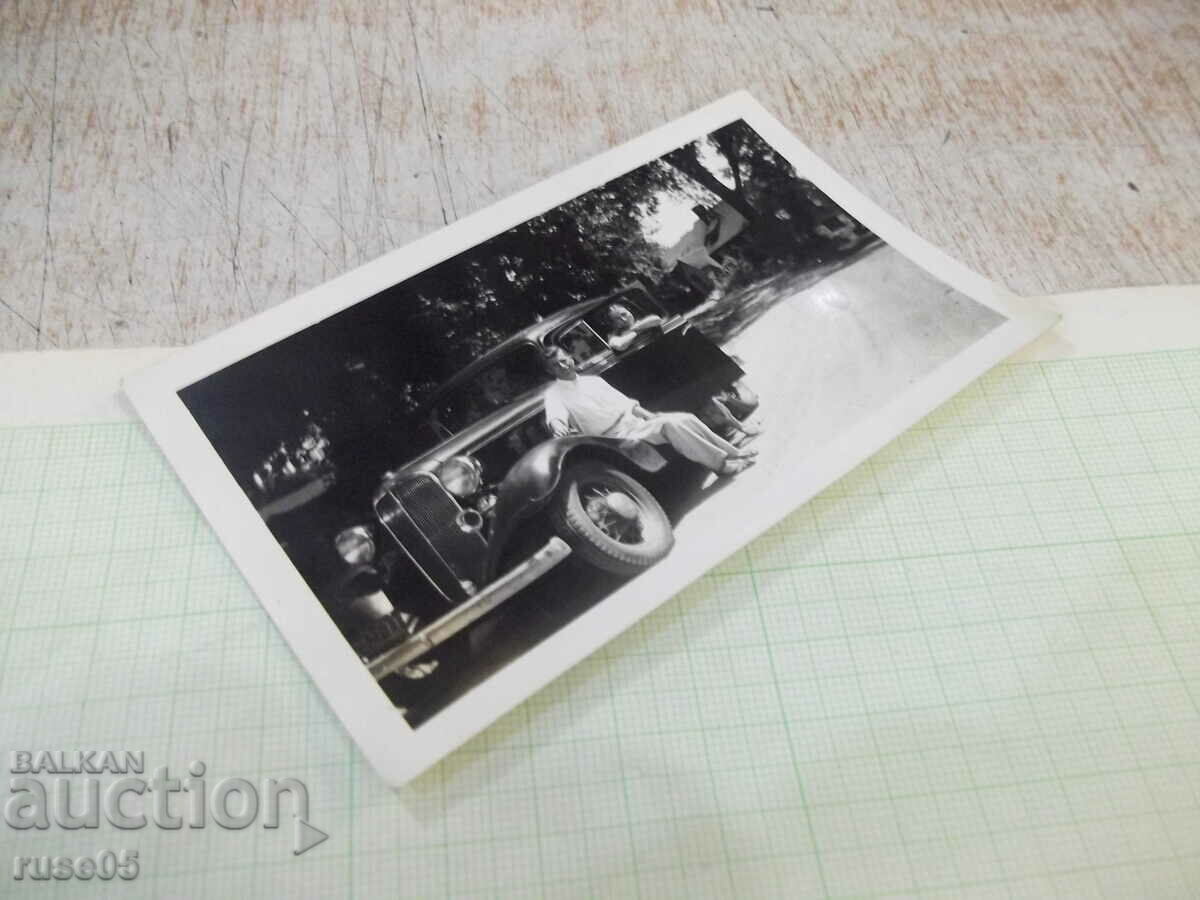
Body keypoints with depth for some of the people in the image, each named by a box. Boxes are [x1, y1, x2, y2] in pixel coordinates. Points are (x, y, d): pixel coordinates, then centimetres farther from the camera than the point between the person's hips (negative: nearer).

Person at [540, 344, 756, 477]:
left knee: (686, 418, -10)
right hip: (619, 438, -7)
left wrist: (649, 415, 4)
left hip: (636, 420, 7)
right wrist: (558, 428, -47)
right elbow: (555, 417, -24)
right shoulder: (555, 394, -3)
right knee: (670, 424, -26)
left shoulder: (592, 380, 16)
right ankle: (721, 464, -21)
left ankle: (732, 453, -2)